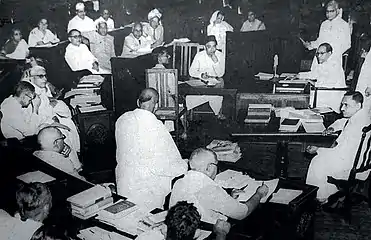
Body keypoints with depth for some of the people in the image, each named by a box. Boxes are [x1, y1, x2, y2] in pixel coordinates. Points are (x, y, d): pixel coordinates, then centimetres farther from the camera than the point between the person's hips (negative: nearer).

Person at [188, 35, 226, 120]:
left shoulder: (220, 56, -3)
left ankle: (218, 111, -13)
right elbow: (191, 71, -5)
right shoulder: (199, 55, -3)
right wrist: (201, 75, -24)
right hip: (201, 81, 0)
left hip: (215, 81, 1)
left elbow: (220, 74, -10)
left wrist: (216, 61, -24)